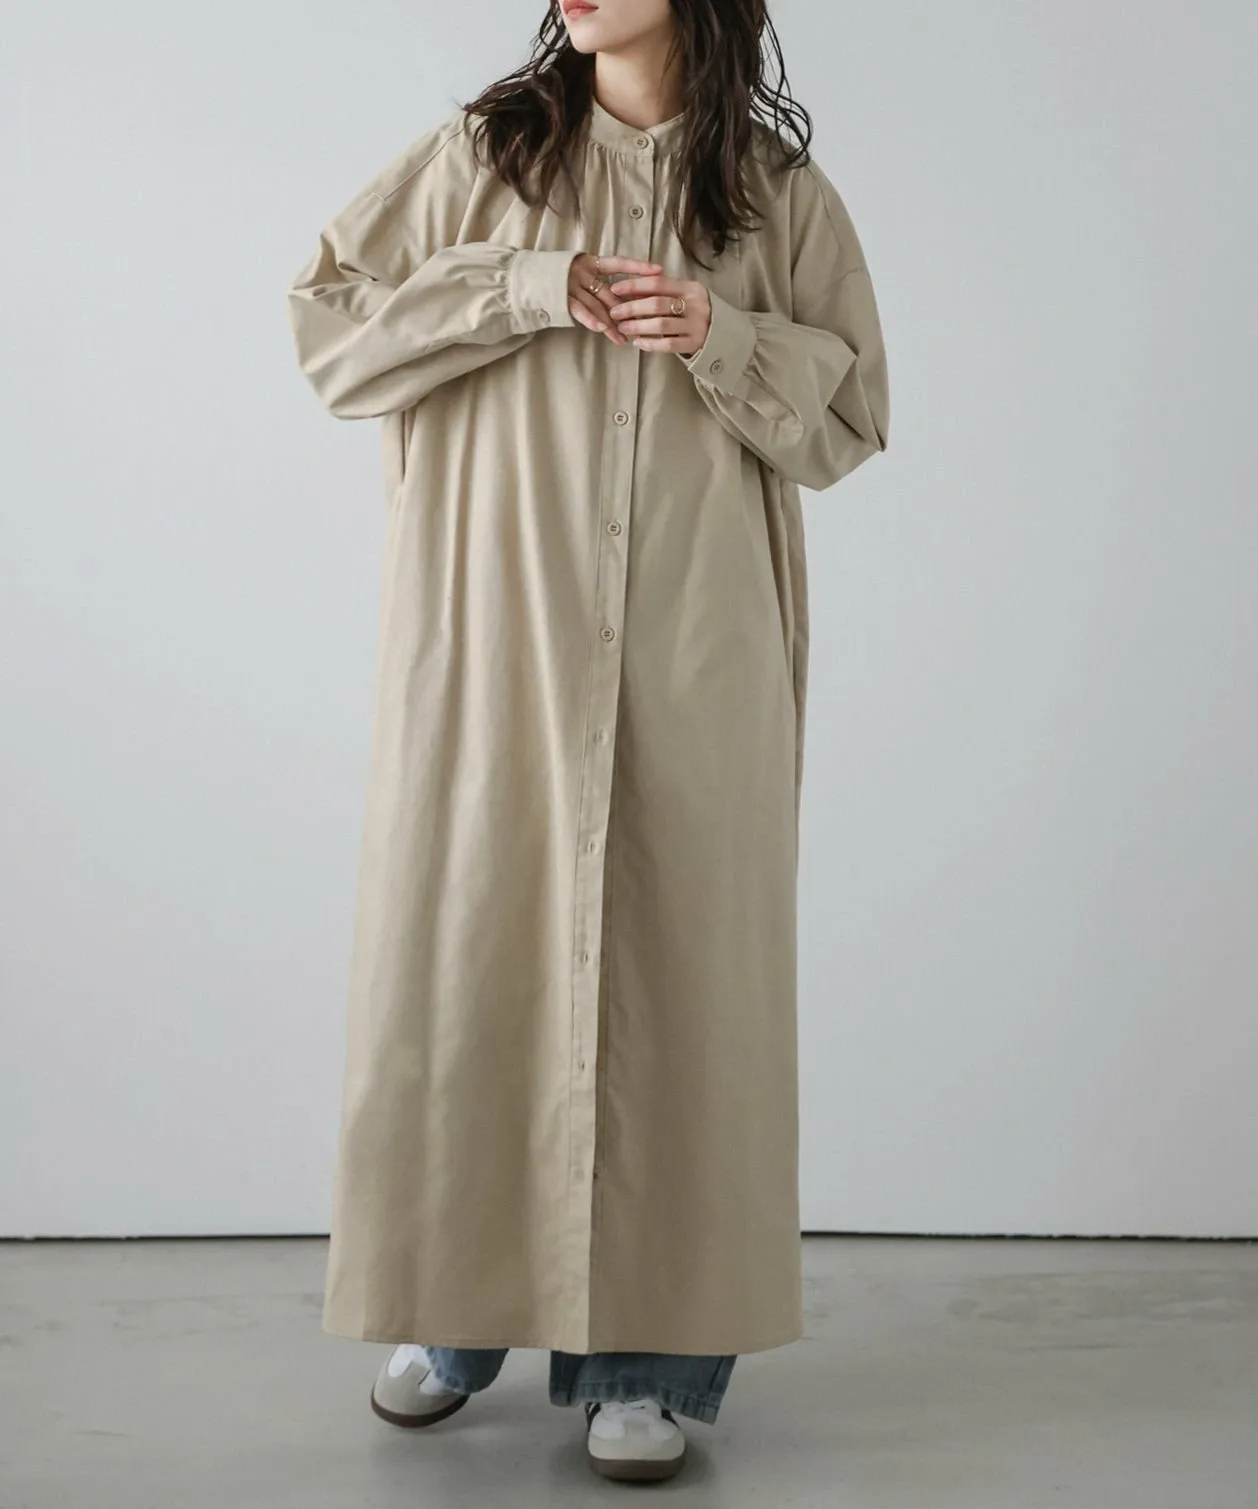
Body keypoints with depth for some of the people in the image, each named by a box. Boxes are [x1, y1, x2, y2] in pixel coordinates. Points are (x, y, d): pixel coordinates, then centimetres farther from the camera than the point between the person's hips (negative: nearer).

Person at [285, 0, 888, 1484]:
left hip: (691, 656, 0)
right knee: (468, 934, 4)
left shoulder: (780, 189, 8)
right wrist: (525, 289, -8)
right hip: (493, 640, 0)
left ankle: (645, 1355, 11)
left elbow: (848, 416, 9)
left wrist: (722, 337, -10)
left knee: (672, 955, 0)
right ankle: (452, 1307, 23)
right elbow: (325, 324, 4)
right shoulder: (481, 152, 7)